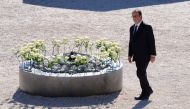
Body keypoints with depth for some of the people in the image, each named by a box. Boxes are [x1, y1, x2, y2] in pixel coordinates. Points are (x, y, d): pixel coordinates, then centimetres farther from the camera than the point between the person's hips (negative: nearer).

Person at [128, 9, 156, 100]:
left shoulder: (147, 28, -9)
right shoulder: (132, 28, 12)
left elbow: (151, 42, -10)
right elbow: (131, 42, 16)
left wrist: (153, 55, -13)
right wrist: (130, 55, 13)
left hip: (145, 56, -7)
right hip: (137, 56, 7)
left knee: (140, 73, -12)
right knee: (142, 74, 11)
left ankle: (146, 92, -1)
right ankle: (146, 92, 21)